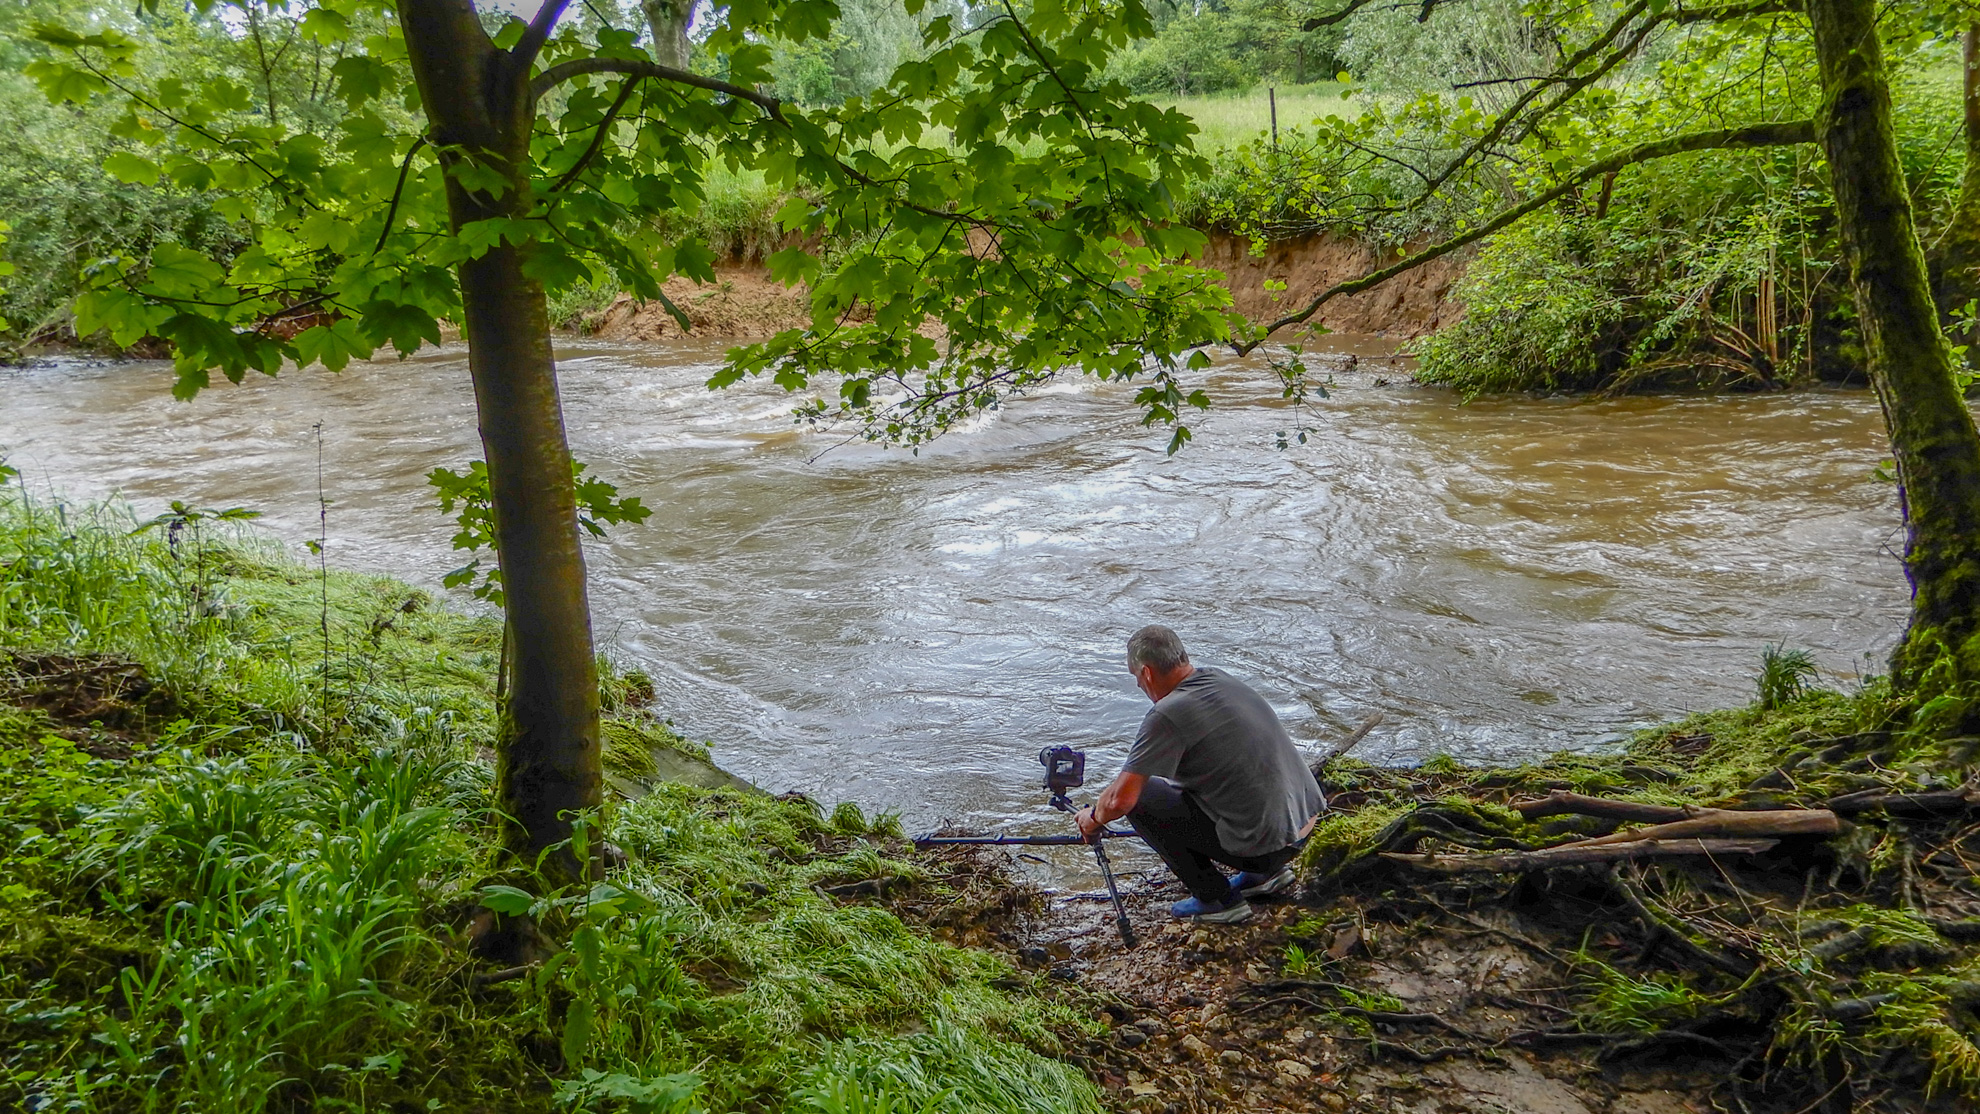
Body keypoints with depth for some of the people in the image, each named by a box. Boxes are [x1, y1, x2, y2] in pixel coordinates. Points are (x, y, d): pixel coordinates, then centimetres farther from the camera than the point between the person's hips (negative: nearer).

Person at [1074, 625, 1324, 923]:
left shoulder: (1168, 714, -18)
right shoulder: (1221, 678, 7)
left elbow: (1120, 800, -18)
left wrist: (1093, 818, 7)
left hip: (1266, 844, -8)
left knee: (1140, 797, 1)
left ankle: (1217, 899, 7)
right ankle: (1265, 872, 24)